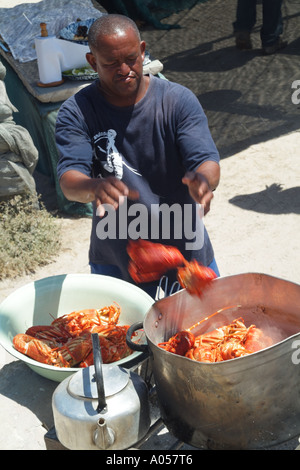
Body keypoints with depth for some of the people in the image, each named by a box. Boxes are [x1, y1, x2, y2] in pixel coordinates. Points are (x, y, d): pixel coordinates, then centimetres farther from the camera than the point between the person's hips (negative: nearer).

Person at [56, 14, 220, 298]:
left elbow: (207, 159, -18)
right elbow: (68, 180, -23)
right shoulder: (76, 112, -10)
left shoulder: (179, 100, -9)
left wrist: (203, 178, -43)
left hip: (186, 246, 1)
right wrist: (94, 187, -47)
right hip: (115, 258, 0)